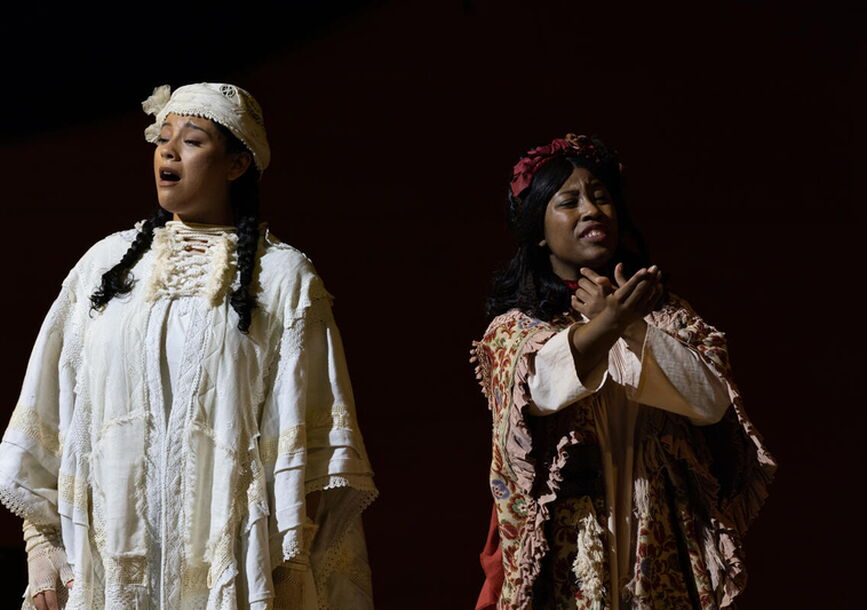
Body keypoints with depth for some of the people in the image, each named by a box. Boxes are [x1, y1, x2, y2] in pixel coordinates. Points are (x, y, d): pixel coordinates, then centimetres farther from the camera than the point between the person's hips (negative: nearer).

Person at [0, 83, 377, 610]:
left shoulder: (282, 278, 2)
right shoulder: (106, 263, 11)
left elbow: (308, 448, -4)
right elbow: (49, 416, 9)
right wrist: (43, 547, 2)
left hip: (230, 567, -2)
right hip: (109, 563, 3)